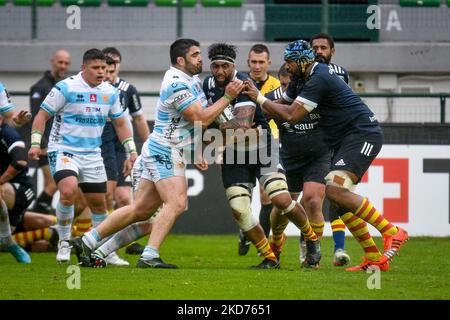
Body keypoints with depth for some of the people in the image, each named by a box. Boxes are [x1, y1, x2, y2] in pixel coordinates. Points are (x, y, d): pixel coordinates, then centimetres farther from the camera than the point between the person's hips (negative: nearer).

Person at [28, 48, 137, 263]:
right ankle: (64, 243, -12)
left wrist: (132, 151, 11)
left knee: (98, 203, 7)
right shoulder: (66, 88, -10)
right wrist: (35, 143, -15)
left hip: (92, 155, 5)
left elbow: (120, 123, 18)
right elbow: (43, 115, -6)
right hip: (63, 150, -5)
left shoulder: (110, 92, 6)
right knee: (68, 191, -27)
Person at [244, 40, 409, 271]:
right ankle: (374, 258, 3)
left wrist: (259, 98, -9)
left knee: (335, 190, -23)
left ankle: (392, 232, -19)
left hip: (363, 135, -11)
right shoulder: (319, 72, 16)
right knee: (339, 197, 3)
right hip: (346, 140, 11)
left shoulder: (318, 79, -15)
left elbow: (291, 116, -18)